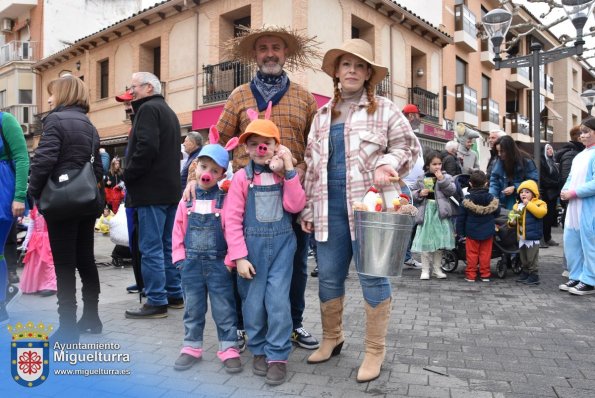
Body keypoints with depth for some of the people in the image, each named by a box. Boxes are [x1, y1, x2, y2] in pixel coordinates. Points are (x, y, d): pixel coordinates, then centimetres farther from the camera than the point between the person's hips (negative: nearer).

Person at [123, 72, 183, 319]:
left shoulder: (148, 109, -8)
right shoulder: (168, 111, 22)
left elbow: (146, 147, -22)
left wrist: (128, 176, -10)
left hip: (152, 190, -10)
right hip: (171, 189, 10)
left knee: (151, 248, -6)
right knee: (168, 245, 13)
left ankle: (156, 302, -2)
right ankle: (174, 295, 20)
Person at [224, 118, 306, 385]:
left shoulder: (284, 175, 5)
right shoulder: (242, 177, -3)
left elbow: (295, 206, -10)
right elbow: (232, 219, -6)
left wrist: (289, 169, -13)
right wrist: (239, 256, -11)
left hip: (282, 245, 1)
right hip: (252, 247, -1)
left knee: (278, 301, -3)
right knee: (253, 302, 8)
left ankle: (278, 356, 11)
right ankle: (259, 351, 28)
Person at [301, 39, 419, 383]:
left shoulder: (385, 110, 4)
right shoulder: (322, 116, 16)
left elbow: (408, 148, 3)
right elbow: (312, 166, 16)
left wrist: (386, 165, -18)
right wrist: (308, 209, 11)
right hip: (330, 209, 5)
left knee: (373, 276, 2)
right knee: (329, 276, 11)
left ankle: (375, 351, 17)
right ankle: (331, 338, 31)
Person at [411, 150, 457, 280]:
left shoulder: (446, 177, 4)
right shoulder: (422, 179, 5)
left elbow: (452, 191, -9)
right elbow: (413, 193, 10)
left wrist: (442, 180, -16)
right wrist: (420, 193, -10)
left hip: (441, 213, 0)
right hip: (426, 212, 0)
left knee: (439, 242, 8)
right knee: (425, 242, 2)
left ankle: (437, 269, 21)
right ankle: (425, 270, 11)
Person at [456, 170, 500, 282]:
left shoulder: (467, 200, -11)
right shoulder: (492, 199, -6)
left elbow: (461, 217, -7)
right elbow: (497, 213, 8)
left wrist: (460, 231, 3)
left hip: (472, 232, -2)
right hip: (487, 232, 2)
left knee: (472, 254, 5)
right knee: (485, 253, 10)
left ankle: (471, 275, 9)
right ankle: (485, 275, 16)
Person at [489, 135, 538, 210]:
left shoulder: (525, 161, -12)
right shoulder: (500, 160, -2)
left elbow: (533, 180, -11)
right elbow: (494, 179, -2)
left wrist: (514, 188, -21)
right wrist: (492, 196, -18)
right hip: (505, 200, 3)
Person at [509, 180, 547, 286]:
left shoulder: (539, 203, -8)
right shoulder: (517, 205, 9)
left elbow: (541, 213, -28)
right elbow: (513, 216, 16)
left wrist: (528, 204, -23)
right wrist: (511, 221, -7)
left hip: (533, 237, -6)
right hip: (521, 237, 7)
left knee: (532, 258, -1)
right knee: (523, 258, 17)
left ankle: (534, 276, 8)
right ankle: (525, 273, 29)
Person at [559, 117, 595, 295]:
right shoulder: (578, 156, 17)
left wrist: (573, 193, -16)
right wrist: (564, 191, -1)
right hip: (574, 207, 9)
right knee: (571, 243, 12)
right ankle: (576, 277, 24)